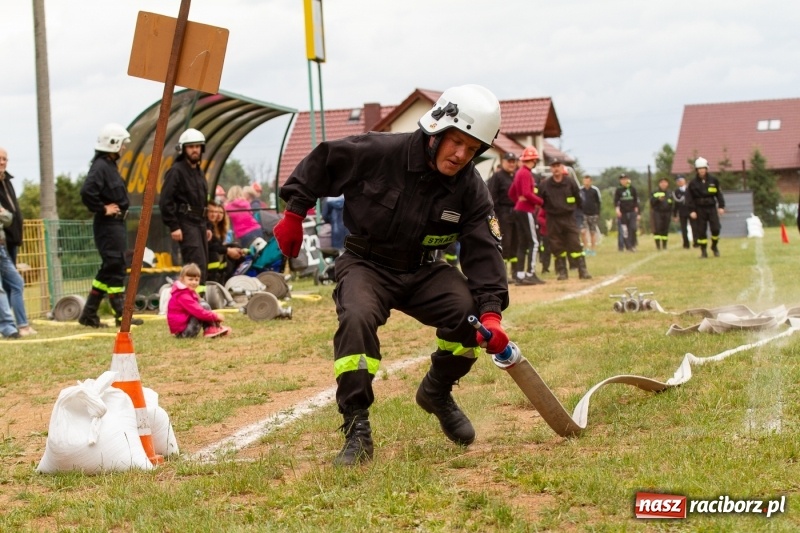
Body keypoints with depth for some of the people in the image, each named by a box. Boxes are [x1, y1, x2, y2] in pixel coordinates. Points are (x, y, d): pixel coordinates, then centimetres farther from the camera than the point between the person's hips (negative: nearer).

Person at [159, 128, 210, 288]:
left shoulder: (199, 172, 19)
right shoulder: (176, 171, -9)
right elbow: (165, 201, -15)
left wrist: (206, 226, 21)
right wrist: (173, 227, -18)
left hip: (199, 223, 9)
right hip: (185, 224, -9)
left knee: (203, 265, 8)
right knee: (196, 264, -18)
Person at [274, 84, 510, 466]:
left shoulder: (470, 190, -10)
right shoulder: (382, 152, -19)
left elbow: (483, 253, -15)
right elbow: (322, 161, -5)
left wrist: (491, 312, -29)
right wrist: (294, 214, -5)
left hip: (423, 272, 3)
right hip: (366, 264, -3)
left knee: (470, 313, -21)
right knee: (357, 319, -33)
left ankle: (437, 392, 9)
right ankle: (357, 430, -22)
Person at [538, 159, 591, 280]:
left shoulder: (570, 182, 0)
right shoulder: (544, 185, 0)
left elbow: (578, 200, 8)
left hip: (569, 218, -1)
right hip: (553, 219, 1)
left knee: (575, 245, -5)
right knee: (557, 247, 3)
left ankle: (583, 270, -4)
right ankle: (562, 271, 10)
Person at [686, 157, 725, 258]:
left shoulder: (713, 181, 3)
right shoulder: (693, 183, -1)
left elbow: (719, 194, 7)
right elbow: (689, 198, -1)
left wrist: (721, 206, -1)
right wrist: (691, 211, -8)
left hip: (712, 208, 1)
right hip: (700, 209, -1)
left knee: (715, 229, -8)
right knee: (701, 231, 0)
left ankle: (715, 246, 18)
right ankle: (703, 251, 10)